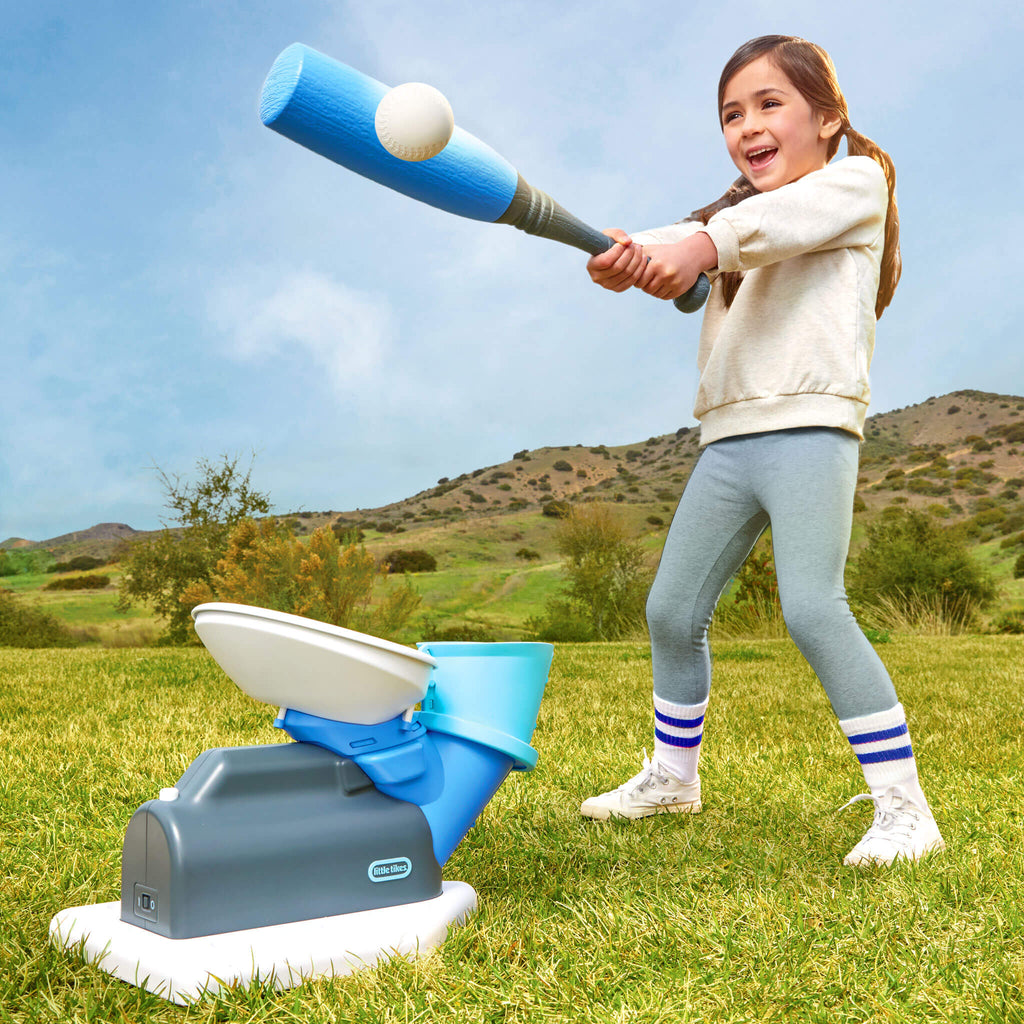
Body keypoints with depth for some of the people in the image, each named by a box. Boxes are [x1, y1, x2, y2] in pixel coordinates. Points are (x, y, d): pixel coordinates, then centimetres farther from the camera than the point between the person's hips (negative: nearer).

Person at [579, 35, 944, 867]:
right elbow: (682, 249, 2)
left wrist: (702, 244, -34)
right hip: (728, 438, 7)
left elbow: (782, 220, -16)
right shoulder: (734, 214, 25)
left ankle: (904, 807, -11)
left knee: (812, 607, -21)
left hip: (808, 424, -7)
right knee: (672, 611, 8)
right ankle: (672, 775, 27)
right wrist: (626, 258, -21)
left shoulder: (855, 182, 8)